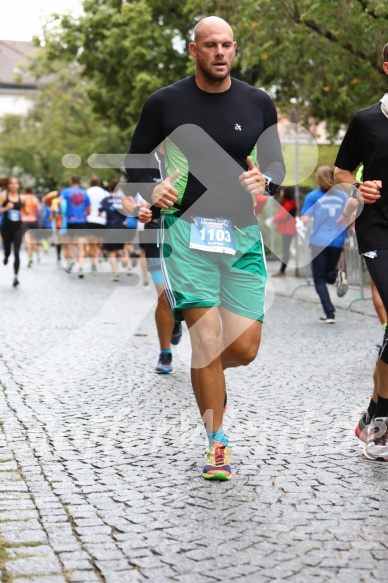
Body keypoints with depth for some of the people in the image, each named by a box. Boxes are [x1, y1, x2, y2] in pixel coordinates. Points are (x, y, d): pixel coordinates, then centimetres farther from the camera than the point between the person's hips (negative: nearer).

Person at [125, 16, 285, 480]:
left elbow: (276, 164, 13)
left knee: (245, 349, 0)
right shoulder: (165, 103, 0)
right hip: (186, 230, -3)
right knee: (208, 342, -10)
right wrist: (151, 190, -12)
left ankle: (204, 371, 37)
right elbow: (136, 162, 9)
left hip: (242, 232, 3)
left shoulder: (258, 103, 6)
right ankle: (217, 443, 8)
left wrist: (264, 181, -9)